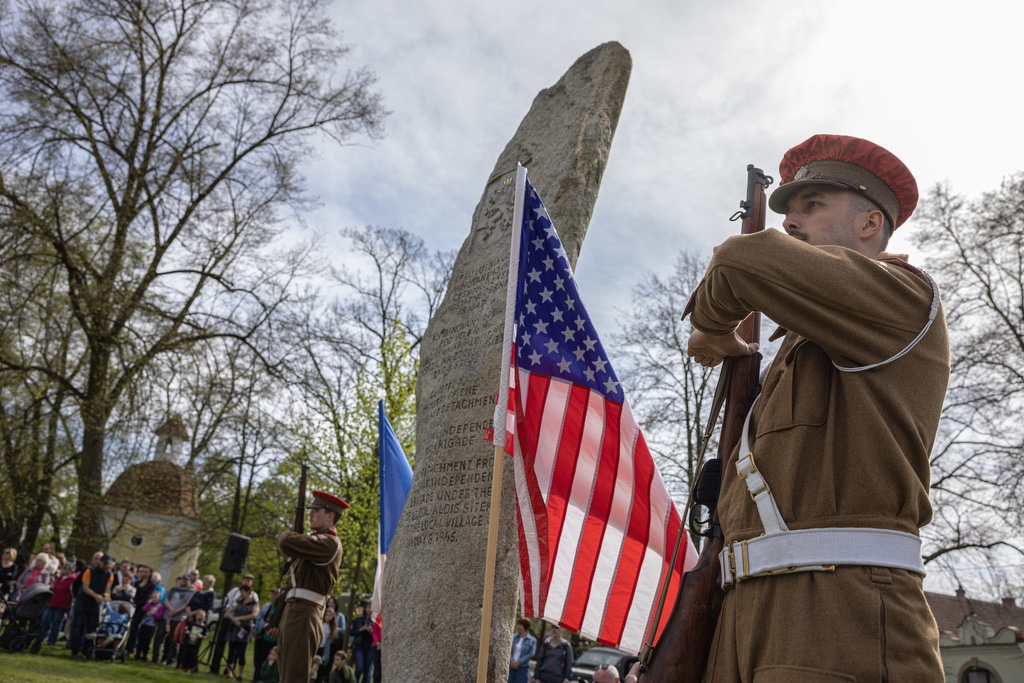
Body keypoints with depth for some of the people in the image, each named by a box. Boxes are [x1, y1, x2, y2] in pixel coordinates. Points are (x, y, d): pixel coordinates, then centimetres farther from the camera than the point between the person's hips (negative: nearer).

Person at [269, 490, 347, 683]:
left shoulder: (329, 543, -11)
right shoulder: (317, 542, 21)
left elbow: (289, 543, -26)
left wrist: (283, 535, -2)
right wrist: (280, 620, 20)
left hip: (303, 616, -10)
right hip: (295, 613, 10)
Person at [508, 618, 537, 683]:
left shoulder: (532, 640, -1)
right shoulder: (513, 637, 6)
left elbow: (531, 655, -7)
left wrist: (519, 662, -14)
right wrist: (511, 661, -14)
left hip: (522, 669, -2)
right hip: (510, 667, 2)